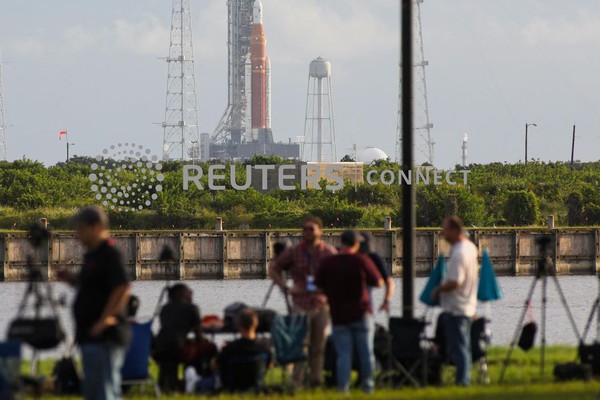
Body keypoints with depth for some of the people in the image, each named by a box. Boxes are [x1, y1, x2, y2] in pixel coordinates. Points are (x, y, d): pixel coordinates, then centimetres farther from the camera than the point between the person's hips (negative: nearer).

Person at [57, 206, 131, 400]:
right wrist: (73, 280, 10)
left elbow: (123, 288, -23)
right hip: (91, 336, 11)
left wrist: (105, 320, -23)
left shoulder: (109, 254, -14)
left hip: (105, 338, -11)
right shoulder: (92, 255, 16)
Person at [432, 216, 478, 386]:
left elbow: (455, 282, -28)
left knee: (457, 348, -5)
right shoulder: (470, 247, 8)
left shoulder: (458, 254, -23)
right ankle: (465, 379, 21)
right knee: (464, 347, 16)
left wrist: (438, 289, -14)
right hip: (468, 306, 10)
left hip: (455, 308, -10)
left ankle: (461, 381, -4)